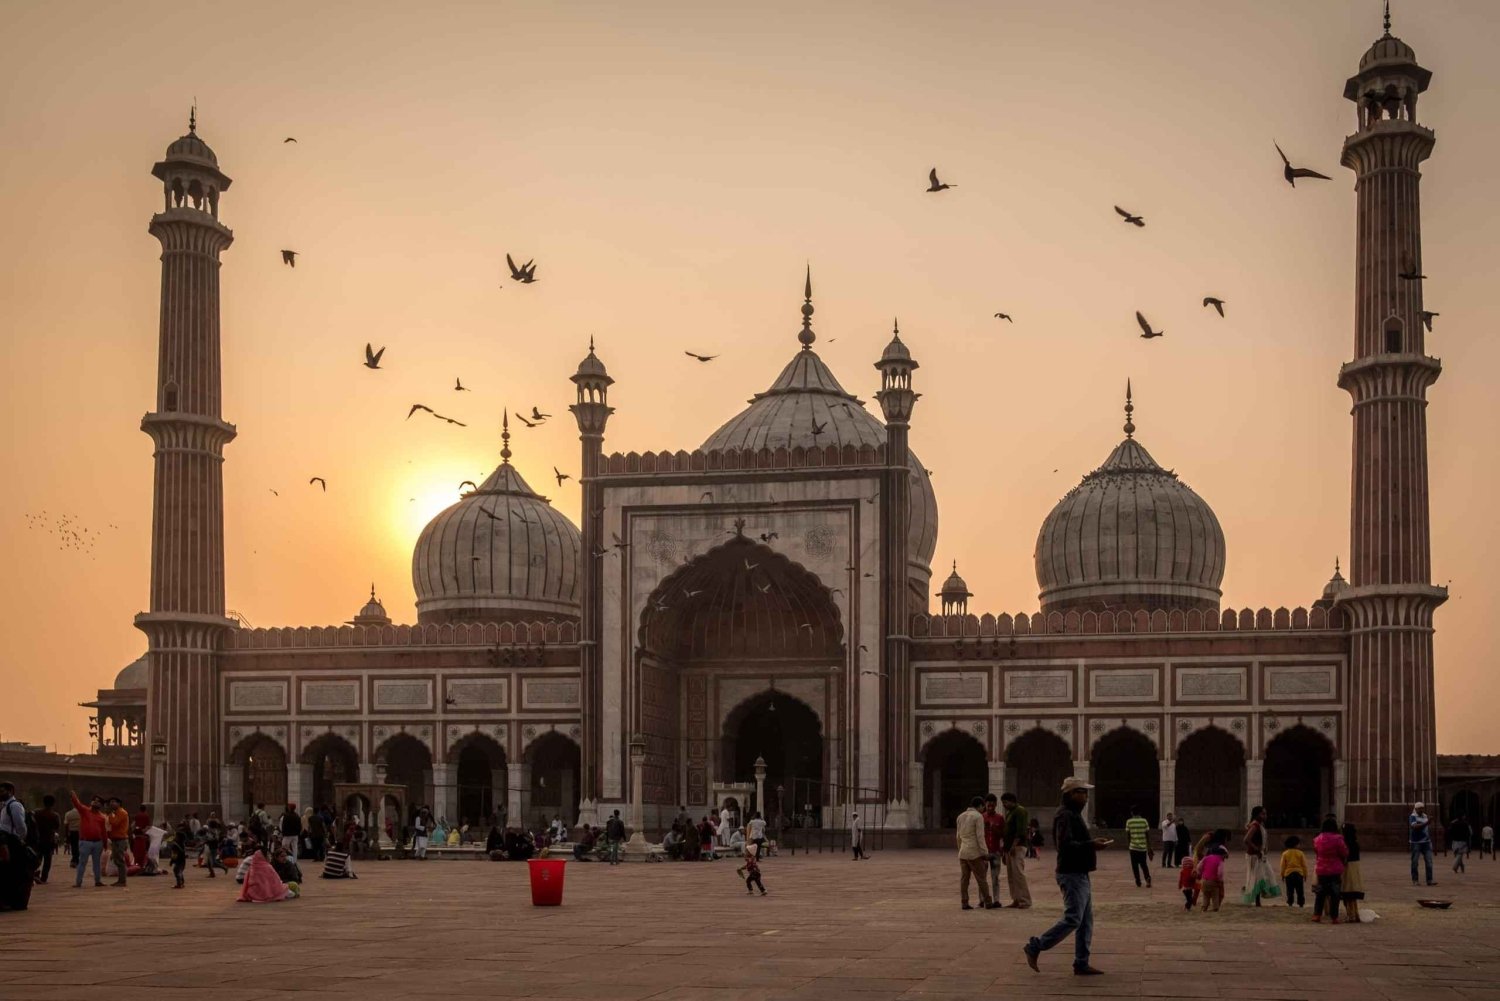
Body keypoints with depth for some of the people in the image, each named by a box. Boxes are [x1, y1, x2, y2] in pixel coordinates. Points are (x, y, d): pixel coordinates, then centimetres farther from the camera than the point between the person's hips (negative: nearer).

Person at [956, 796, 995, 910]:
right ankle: (987, 902, 4)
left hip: (963, 853, 6)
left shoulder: (960, 816, 12)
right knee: (981, 879, 0)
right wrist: (985, 855, -11)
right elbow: (980, 837, -14)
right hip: (974, 853, -6)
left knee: (964, 879, 4)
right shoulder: (978, 816, -9)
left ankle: (964, 903, 1)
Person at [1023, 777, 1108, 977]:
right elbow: (1065, 845, -27)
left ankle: (1081, 964, 12)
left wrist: (1092, 843, 12)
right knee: (1072, 919, -11)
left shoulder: (1074, 814, 17)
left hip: (1080, 875, 11)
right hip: (1072, 875, -11)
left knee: (1086, 921, 9)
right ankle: (1034, 948, -4)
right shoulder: (1065, 816, -16)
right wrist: (1091, 845, -27)